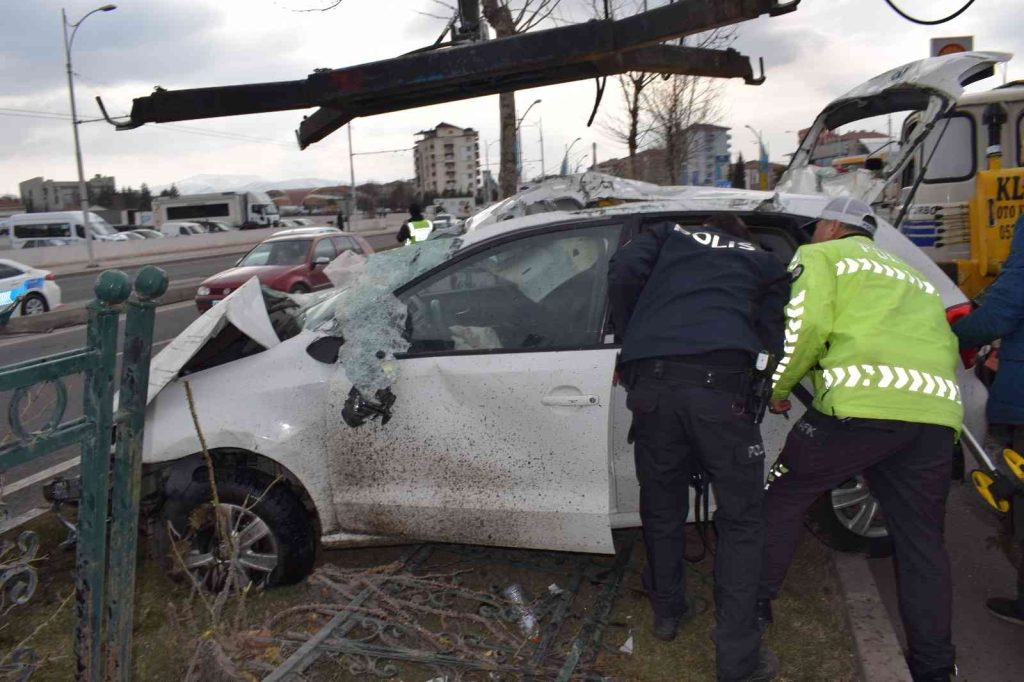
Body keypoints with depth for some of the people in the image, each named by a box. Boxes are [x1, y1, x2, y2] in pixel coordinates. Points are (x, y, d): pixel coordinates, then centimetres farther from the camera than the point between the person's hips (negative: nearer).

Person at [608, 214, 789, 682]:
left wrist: (633, 341, 18)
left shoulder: (669, 235, 28)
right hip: (719, 384, -2)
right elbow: (773, 336, 15)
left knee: (662, 508, 20)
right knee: (739, 521, 10)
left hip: (652, 382, 2)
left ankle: (667, 611, 38)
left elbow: (623, 273, 9)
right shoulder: (764, 262, 27)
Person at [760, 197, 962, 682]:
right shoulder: (912, 276, 33)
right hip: (937, 410, 6)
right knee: (923, 541, 17)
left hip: (862, 405, -6)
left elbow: (805, 324, -5)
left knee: (782, 497, 13)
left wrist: (777, 388, 7)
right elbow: (947, 346, 27)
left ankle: (755, 605, 23)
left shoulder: (820, 257, 12)